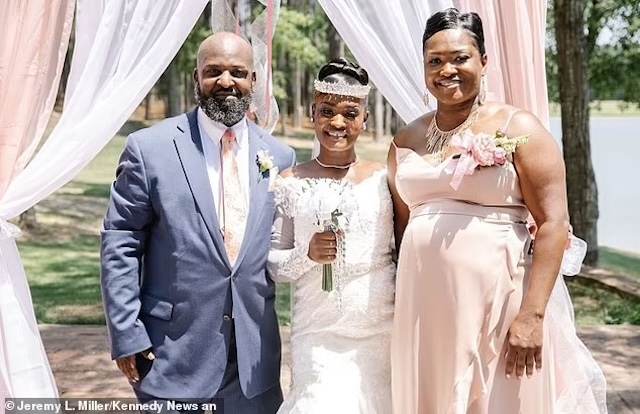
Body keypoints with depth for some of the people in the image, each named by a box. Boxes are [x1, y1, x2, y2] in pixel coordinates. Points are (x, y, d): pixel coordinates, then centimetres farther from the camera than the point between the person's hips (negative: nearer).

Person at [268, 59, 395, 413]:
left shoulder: (383, 178, 3)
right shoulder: (290, 184, 3)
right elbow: (273, 264, 4)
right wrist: (308, 254, -15)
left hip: (383, 331, 1)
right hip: (318, 336, -1)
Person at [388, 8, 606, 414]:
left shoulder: (517, 128, -3)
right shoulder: (405, 141, 10)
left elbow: (553, 222, -9)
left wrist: (532, 315, -16)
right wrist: (401, 312, 12)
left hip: (497, 306, -4)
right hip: (422, 309, 4)